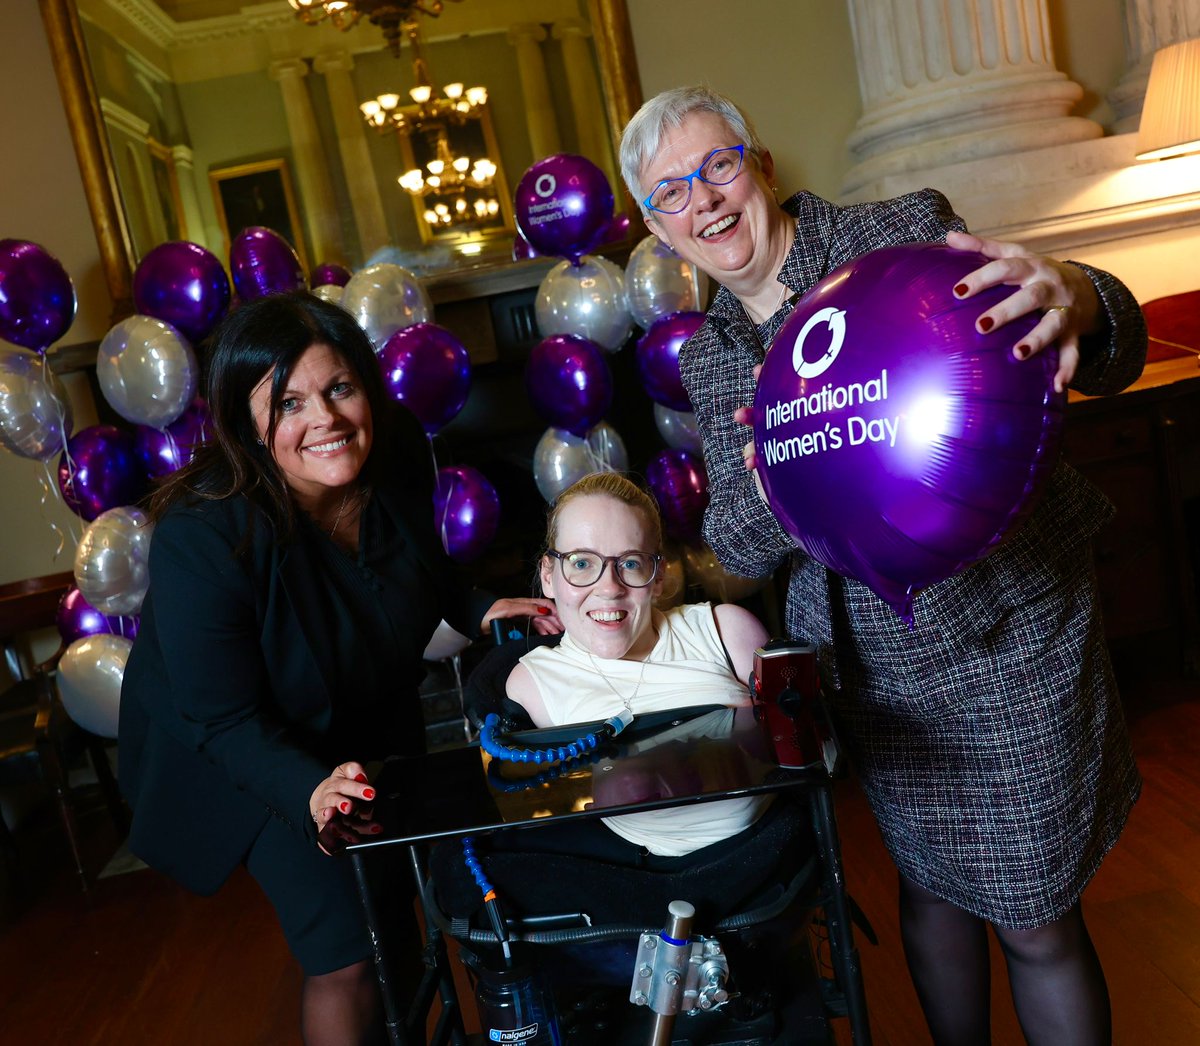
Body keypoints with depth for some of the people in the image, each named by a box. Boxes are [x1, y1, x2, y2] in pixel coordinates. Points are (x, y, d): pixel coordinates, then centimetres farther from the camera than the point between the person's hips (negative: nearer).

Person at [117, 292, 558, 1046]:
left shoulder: (398, 454, -20)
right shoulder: (202, 533, -36)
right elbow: (223, 719, -28)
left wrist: (479, 610, -13)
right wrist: (310, 791, -43)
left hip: (375, 716, 6)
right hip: (242, 753, -5)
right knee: (348, 957, -6)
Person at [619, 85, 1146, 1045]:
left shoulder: (904, 234, -11)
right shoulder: (709, 358, 5)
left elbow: (1114, 353, -18)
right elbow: (736, 547, 0)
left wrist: (1075, 300, -43)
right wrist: (773, 482, -24)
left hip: (1006, 641, -4)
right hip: (875, 670, 4)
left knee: (1037, 923, 9)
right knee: (929, 890, 22)